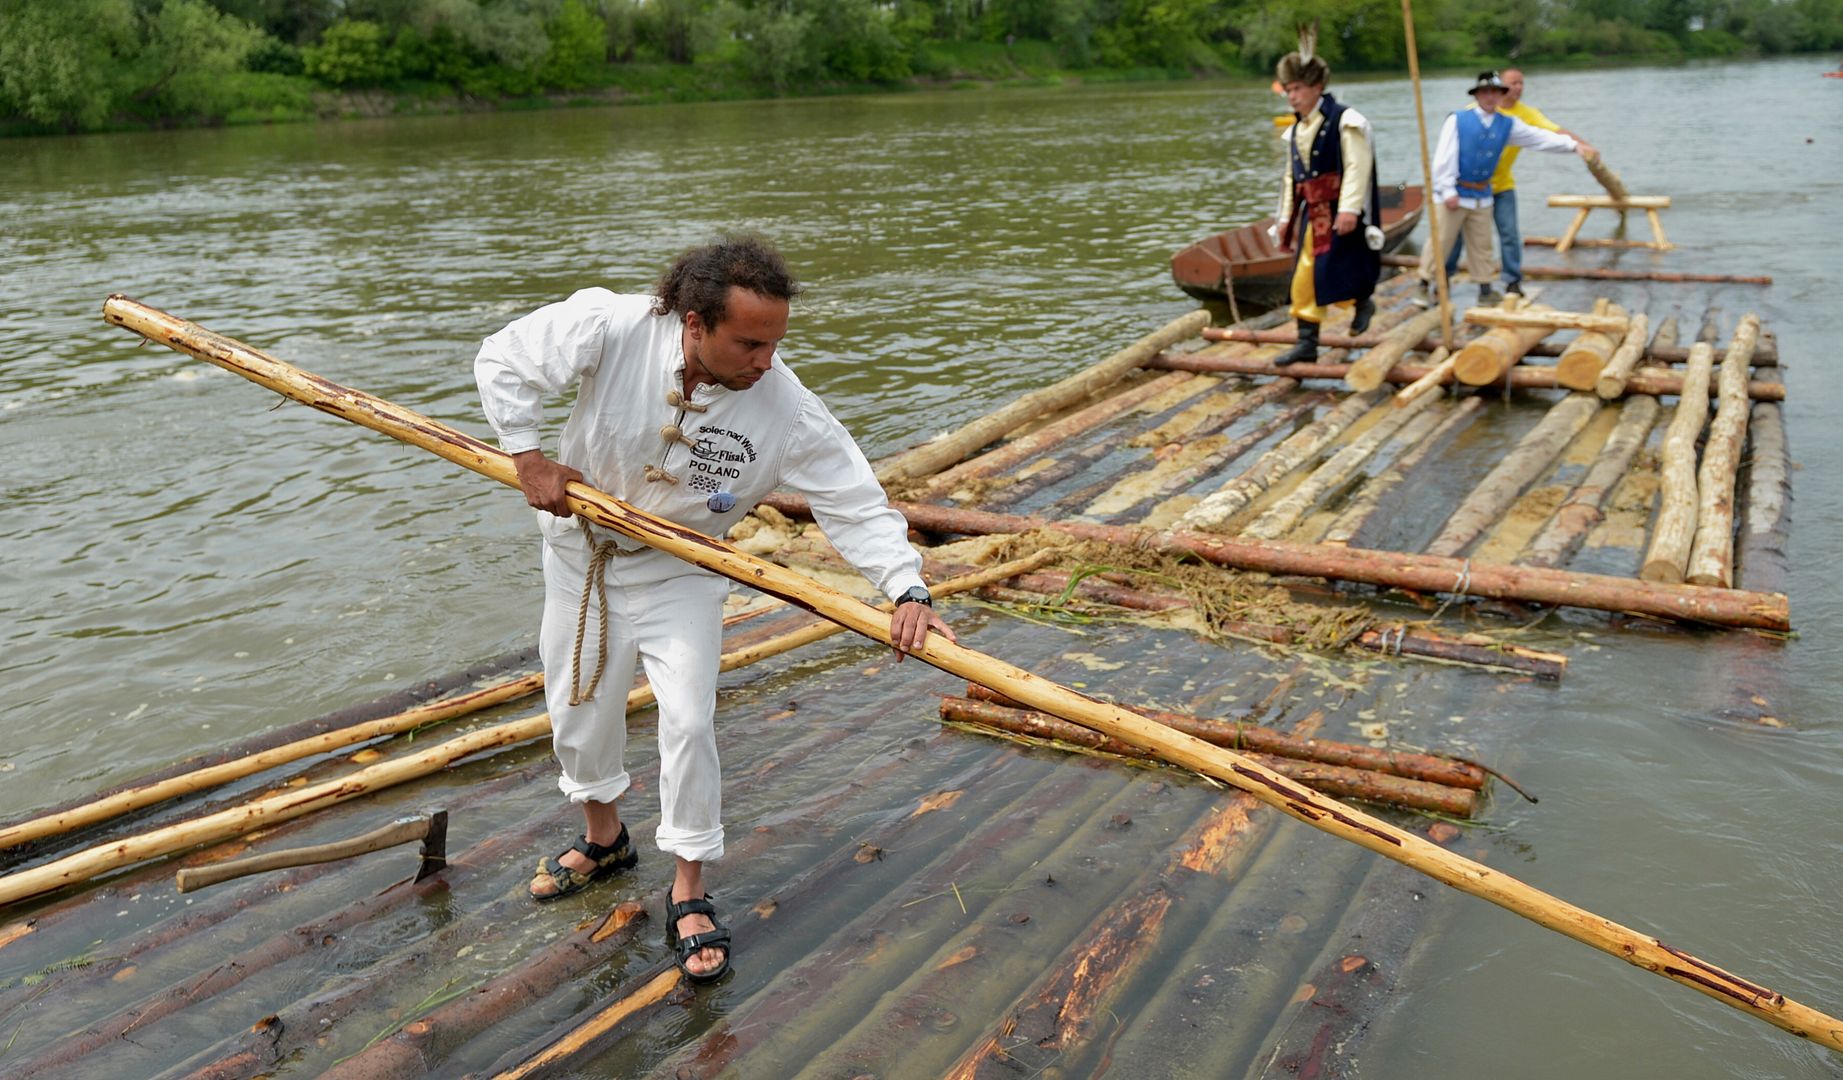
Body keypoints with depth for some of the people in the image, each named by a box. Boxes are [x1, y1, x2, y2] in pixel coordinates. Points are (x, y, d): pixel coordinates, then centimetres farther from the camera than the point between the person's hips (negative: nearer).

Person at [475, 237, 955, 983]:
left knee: (687, 720, -11)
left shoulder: (788, 413, -28)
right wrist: (528, 458, -17)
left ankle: (688, 895, 9)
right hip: (580, 547, 2)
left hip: (681, 568, -2)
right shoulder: (607, 328, -29)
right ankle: (603, 840, 43)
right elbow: (505, 359, -14)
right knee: (577, 705, 15)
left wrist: (907, 589, -39)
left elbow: (856, 506, -26)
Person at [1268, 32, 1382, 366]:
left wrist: (1349, 209, -25)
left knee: (1332, 273, -11)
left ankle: (1362, 302, 19)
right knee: (1302, 280, 3)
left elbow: (1357, 167, -17)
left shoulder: (1343, 121, -10)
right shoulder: (1296, 129, 14)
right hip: (1311, 214, 7)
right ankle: (1307, 343, 8)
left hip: (1340, 214, -7)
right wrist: (1286, 216, 15)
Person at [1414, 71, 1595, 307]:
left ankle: (1485, 290, 17)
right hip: (1453, 194, -5)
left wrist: (1574, 144, -4)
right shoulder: (1457, 120, -8)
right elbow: (1444, 157, -12)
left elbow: (1541, 138, 4)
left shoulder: (1507, 125, 6)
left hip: (1482, 196, 5)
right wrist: (1448, 191, -17)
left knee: (1481, 245, 10)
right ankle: (1424, 286, 9)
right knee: (1439, 242, -2)